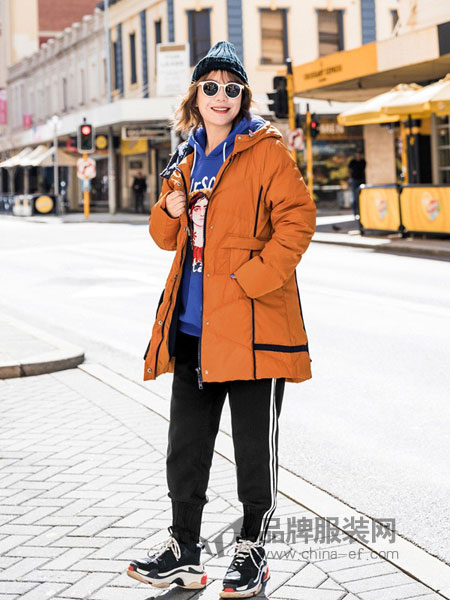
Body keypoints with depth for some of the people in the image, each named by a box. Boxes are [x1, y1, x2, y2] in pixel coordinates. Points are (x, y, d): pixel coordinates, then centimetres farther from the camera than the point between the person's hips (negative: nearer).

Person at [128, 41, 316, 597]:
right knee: (185, 442, 12)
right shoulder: (186, 160, 15)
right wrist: (169, 211, -1)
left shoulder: (266, 151, -5)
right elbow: (168, 237, 22)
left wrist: (249, 279, -18)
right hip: (192, 324, 7)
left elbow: (297, 222, -12)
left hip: (252, 319, -6)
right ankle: (184, 552, 25)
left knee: (255, 444, 4)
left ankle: (251, 551, 21)